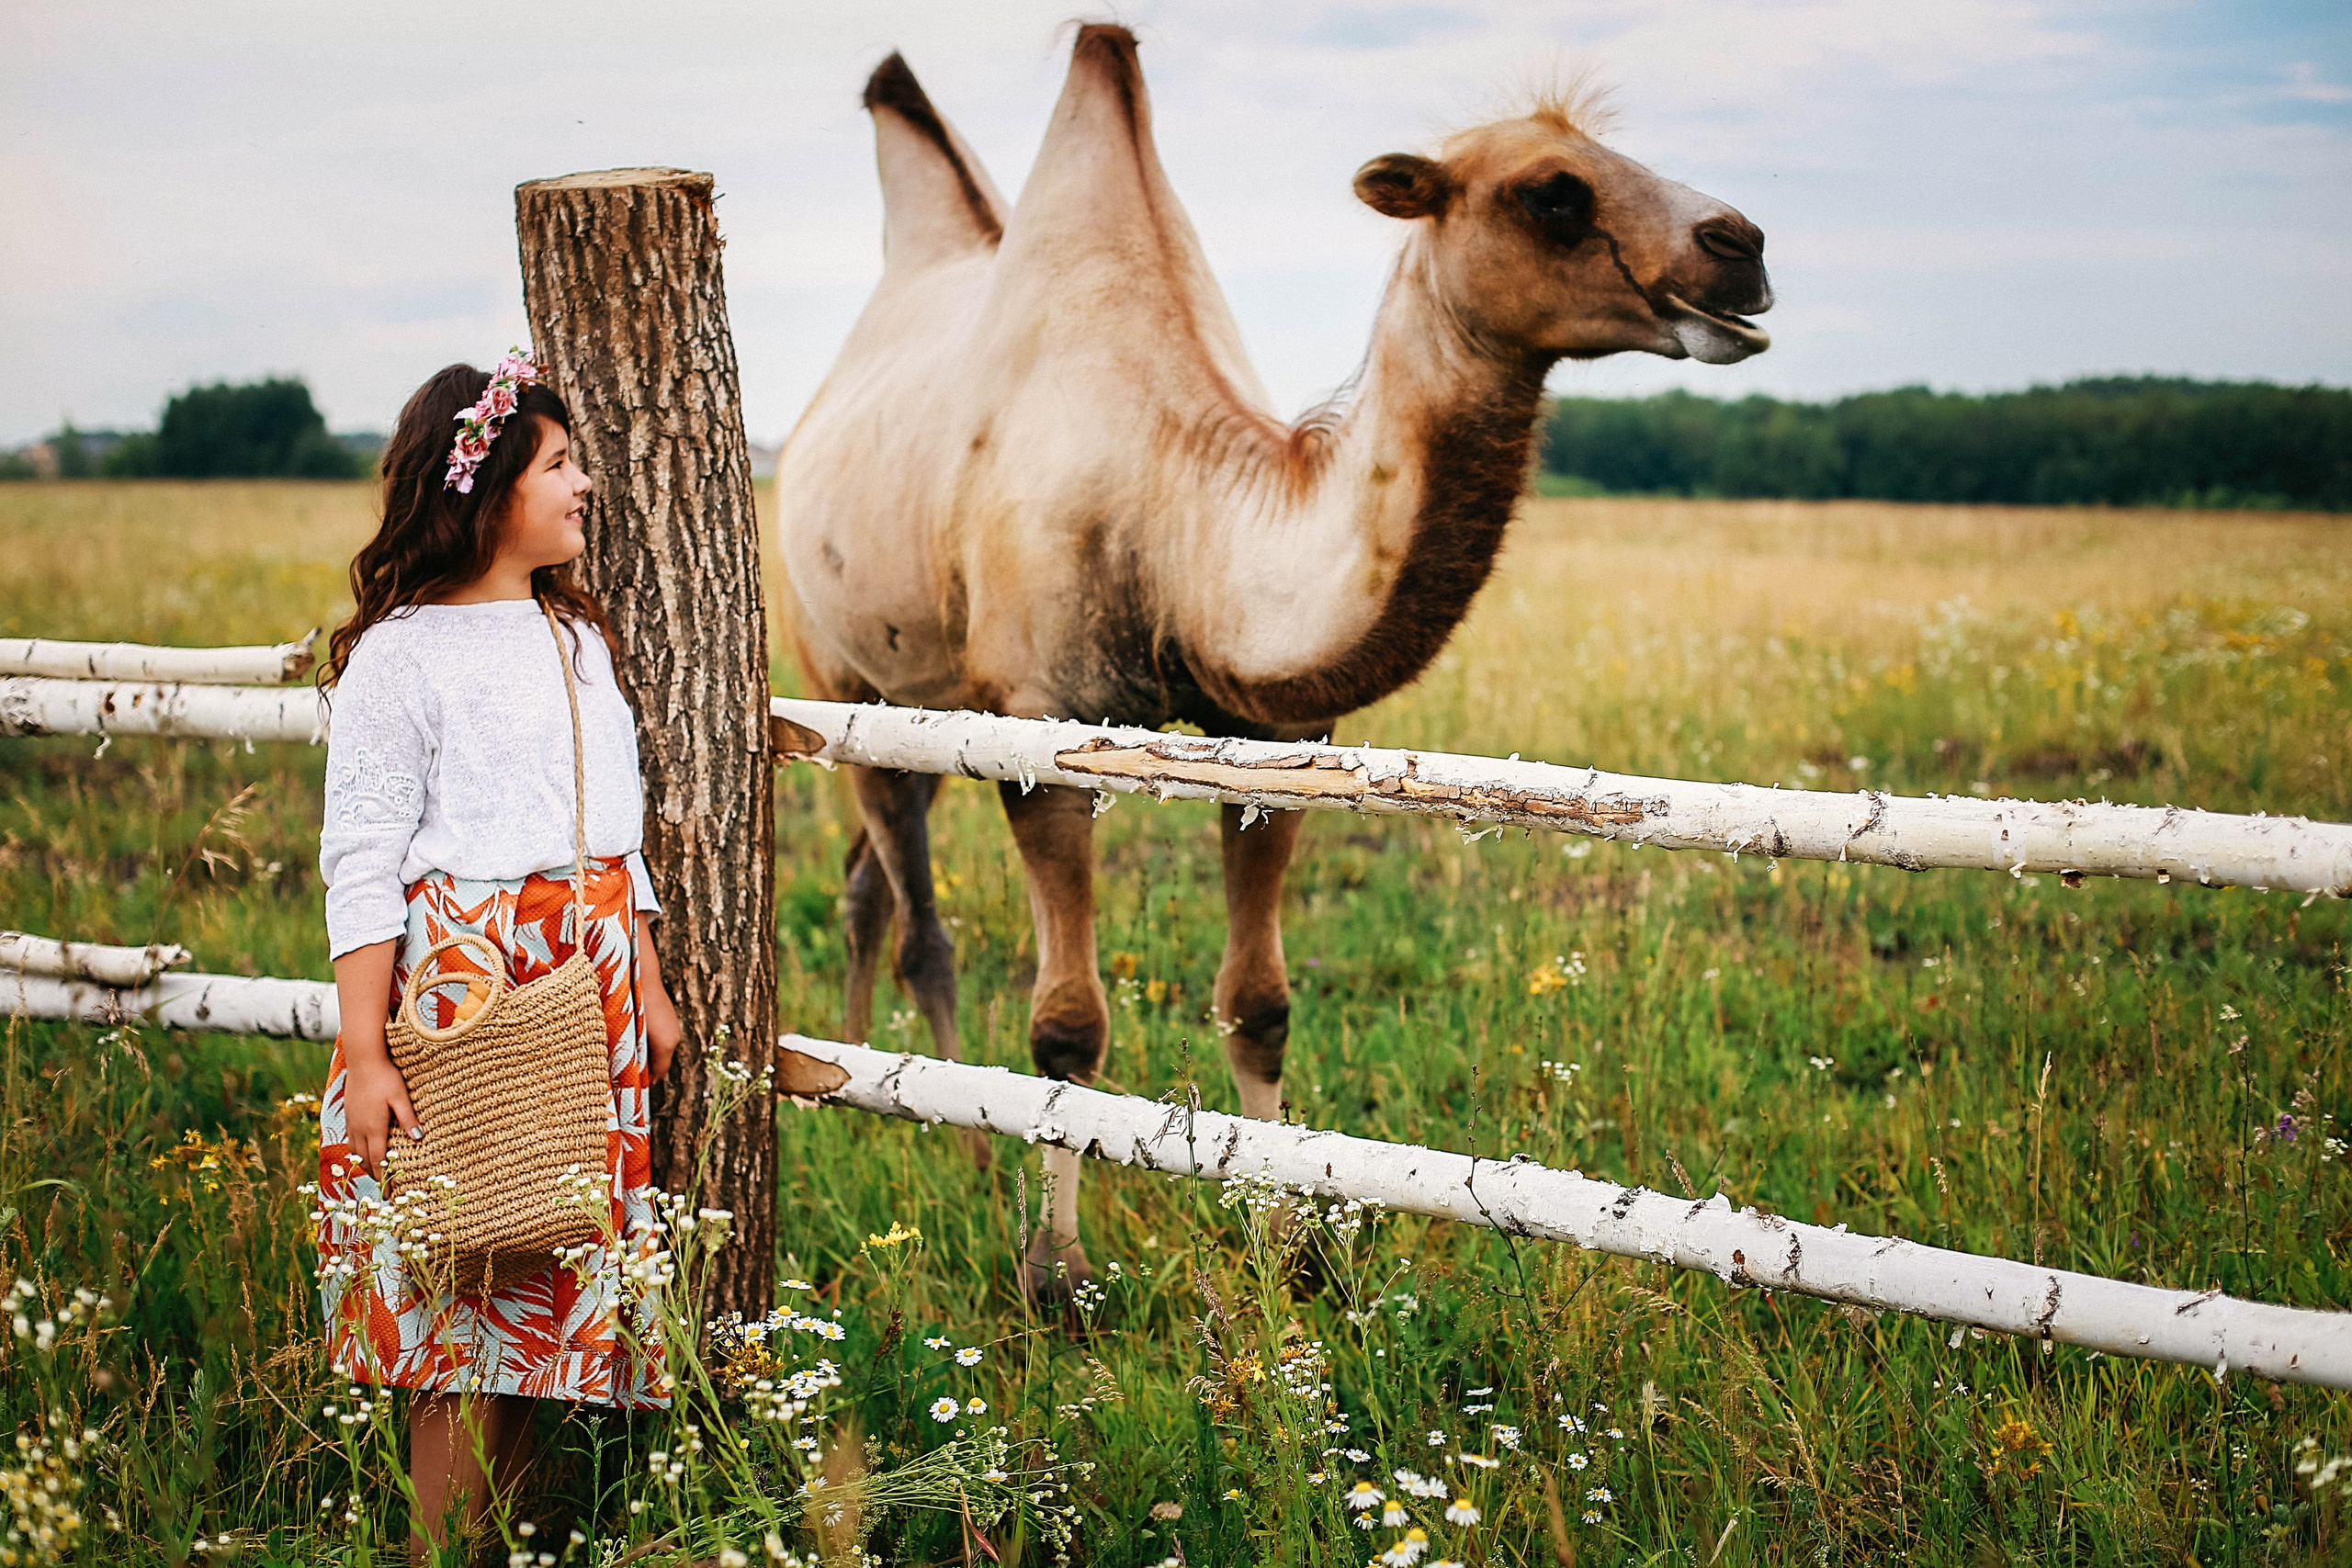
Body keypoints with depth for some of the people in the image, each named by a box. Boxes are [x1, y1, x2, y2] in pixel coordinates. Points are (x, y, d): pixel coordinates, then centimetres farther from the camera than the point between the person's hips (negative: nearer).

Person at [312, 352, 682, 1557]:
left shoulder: (577, 636, 13)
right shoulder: (399, 656, -8)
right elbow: (362, 868, -10)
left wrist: (649, 990, 16)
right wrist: (364, 1058, -15)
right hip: (458, 981, -7)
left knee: (546, 1281, 8)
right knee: (461, 1278, -3)